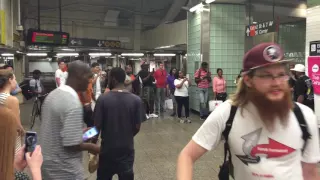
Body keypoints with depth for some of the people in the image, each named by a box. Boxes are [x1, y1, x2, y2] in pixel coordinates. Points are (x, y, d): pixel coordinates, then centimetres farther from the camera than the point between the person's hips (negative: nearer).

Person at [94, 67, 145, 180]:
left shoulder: (103, 99, -12)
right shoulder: (136, 100, -8)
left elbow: (97, 126, -10)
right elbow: (137, 127, -5)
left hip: (107, 147, -1)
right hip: (127, 147, 1)